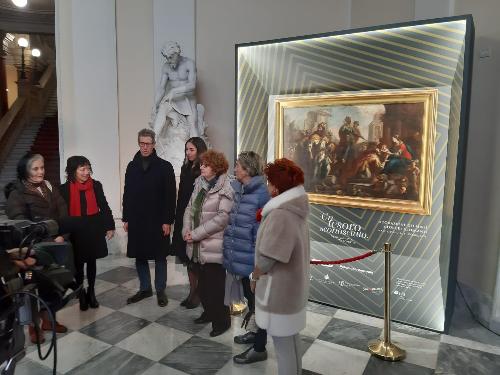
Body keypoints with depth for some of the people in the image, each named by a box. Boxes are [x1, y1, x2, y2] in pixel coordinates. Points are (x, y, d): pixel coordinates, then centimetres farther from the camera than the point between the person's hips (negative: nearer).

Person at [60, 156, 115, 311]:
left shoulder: (96, 185, -4)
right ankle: (81, 294, 27)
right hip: (75, 231, -1)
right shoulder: (65, 188, -7)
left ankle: (91, 292, 30)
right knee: (78, 263, 9)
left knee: (92, 262, 14)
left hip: (94, 229, 1)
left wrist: (110, 226, 0)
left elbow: (104, 207, 1)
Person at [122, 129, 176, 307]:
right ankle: (145, 288, 27)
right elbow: (127, 194, 11)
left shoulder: (165, 167, -5)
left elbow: (170, 196, -8)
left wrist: (167, 221, -12)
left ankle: (160, 290, 20)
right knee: (139, 256, 11)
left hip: (157, 221, -4)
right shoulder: (132, 166, 8)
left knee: (160, 257, 7)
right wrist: (125, 218, 7)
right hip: (136, 221, 4)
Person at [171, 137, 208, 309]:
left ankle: (199, 293, 19)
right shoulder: (185, 168, 11)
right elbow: (181, 196, 13)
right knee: (186, 257, 12)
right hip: (184, 219, 7)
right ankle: (193, 291, 25)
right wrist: (178, 218, 10)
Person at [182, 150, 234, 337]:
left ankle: (222, 320, 20)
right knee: (203, 282, 19)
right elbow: (190, 208, 10)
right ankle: (209, 312, 39)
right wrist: (186, 230, -5)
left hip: (214, 246, -7)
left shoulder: (225, 189, -14)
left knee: (216, 285, 3)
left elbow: (221, 218, -20)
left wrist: (196, 234, -17)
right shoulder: (200, 184, 9)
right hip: (199, 245, 7)